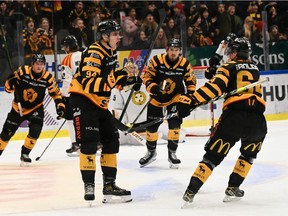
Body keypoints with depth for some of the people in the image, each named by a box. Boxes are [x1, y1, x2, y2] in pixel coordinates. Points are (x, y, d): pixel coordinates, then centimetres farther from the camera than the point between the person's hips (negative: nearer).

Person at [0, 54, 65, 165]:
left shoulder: (48, 77, -14)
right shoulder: (22, 71, -18)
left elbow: (56, 93, -3)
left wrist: (60, 106, -12)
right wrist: (11, 82, -30)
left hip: (35, 108, 0)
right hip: (18, 107, 0)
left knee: (35, 131, -19)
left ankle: (24, 154, 1)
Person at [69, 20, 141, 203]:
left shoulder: (111, 53, 10)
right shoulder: (94, 54, -20)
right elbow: (88, 83, -31)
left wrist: (126, 80, 7)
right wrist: (113, 79, -38)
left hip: (99, 104, 10)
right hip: (83, 101, -10)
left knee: (111, 141, 10)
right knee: (90, 143, -15)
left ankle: (109, 184, 17)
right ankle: (89, 187, -12)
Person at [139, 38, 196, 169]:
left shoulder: (185, 64, -11)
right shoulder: (156, 61, -17)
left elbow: (191, 81, 2)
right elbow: (146, 76, -12)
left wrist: (190, 94, -10)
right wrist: (153, 87, -27)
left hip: (175, 97, 0)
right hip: (157, 98, 0)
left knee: (175, 123, -15)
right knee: (151, 126, 6)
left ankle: (172, 152, 0)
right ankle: (151, 152, 29)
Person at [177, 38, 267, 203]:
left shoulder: (229, 68, 9)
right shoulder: (255, 70, 25)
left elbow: (214, 87, -8)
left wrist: (190, 101, -15)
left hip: (233, 116, -3)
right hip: (257, 121, 3)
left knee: (213, 155, 3)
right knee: (248, 154, 28)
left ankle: (191, 191, -4)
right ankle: (233, 188, 19)